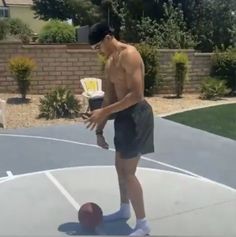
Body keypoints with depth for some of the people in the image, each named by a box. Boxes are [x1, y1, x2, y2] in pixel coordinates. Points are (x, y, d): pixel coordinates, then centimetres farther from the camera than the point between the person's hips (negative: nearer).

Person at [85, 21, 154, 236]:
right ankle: (124, 210, 39)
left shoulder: (129, 55, -16)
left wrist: (104, 112, -24)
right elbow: (109, 97, 15)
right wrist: (100, 129, 13)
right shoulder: (110, 62, 14)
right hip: (124, 116, 10)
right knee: (120, 166, 19)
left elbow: (136, 95, -24)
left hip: (136, 115, -10)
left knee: (128, 172, -4)